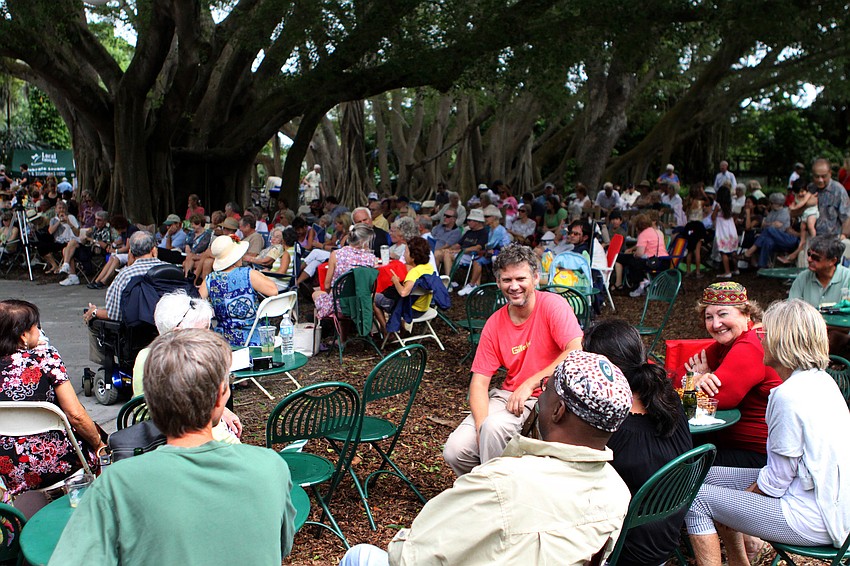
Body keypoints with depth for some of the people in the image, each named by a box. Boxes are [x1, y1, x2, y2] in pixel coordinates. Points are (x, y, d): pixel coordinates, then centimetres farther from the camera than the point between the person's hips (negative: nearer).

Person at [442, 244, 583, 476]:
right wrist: (481, 425, -17)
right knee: (455, 450, -12)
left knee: (494, 426, -31)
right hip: (508, 395, 5)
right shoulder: (494, 324, 2)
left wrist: (530, 383, -22)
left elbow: (577, 353, -23)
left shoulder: (553, 305, -10)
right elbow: (479, 380, 0)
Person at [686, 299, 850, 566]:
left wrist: (748, 494, -1)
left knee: (696, 498, -4)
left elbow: (777, 478, -18)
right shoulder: (821, 381, 4)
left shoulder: (789, 396, -26)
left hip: (811, 520, -9)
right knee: (709, 476, 16)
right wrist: (754, 489, 8)